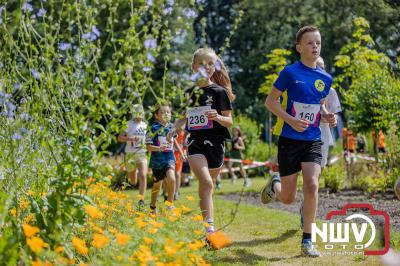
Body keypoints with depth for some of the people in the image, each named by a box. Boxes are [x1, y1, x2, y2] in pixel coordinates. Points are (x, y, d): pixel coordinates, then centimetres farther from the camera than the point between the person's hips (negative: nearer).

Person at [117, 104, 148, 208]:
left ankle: (141, 199, -15)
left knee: (143, 176, -17)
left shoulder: (144, 125, 10)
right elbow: (120, 138, -11)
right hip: (130, 154, -2)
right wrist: (131, 139, -25)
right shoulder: (128, 124, -5)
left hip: (142, 154, 2)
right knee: (132, 182, 9)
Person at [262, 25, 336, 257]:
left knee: (312, 185, -19)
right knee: (288, 199, 4)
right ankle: (275, 184, 42)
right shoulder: (290, 72, -8)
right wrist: (291, 120, -18)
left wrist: (327, 116, -1)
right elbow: (271, 101, -5)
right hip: (290, 140, -3)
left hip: (313, 141, 3)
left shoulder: (326, 78, 6)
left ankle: (307, 241, -8)